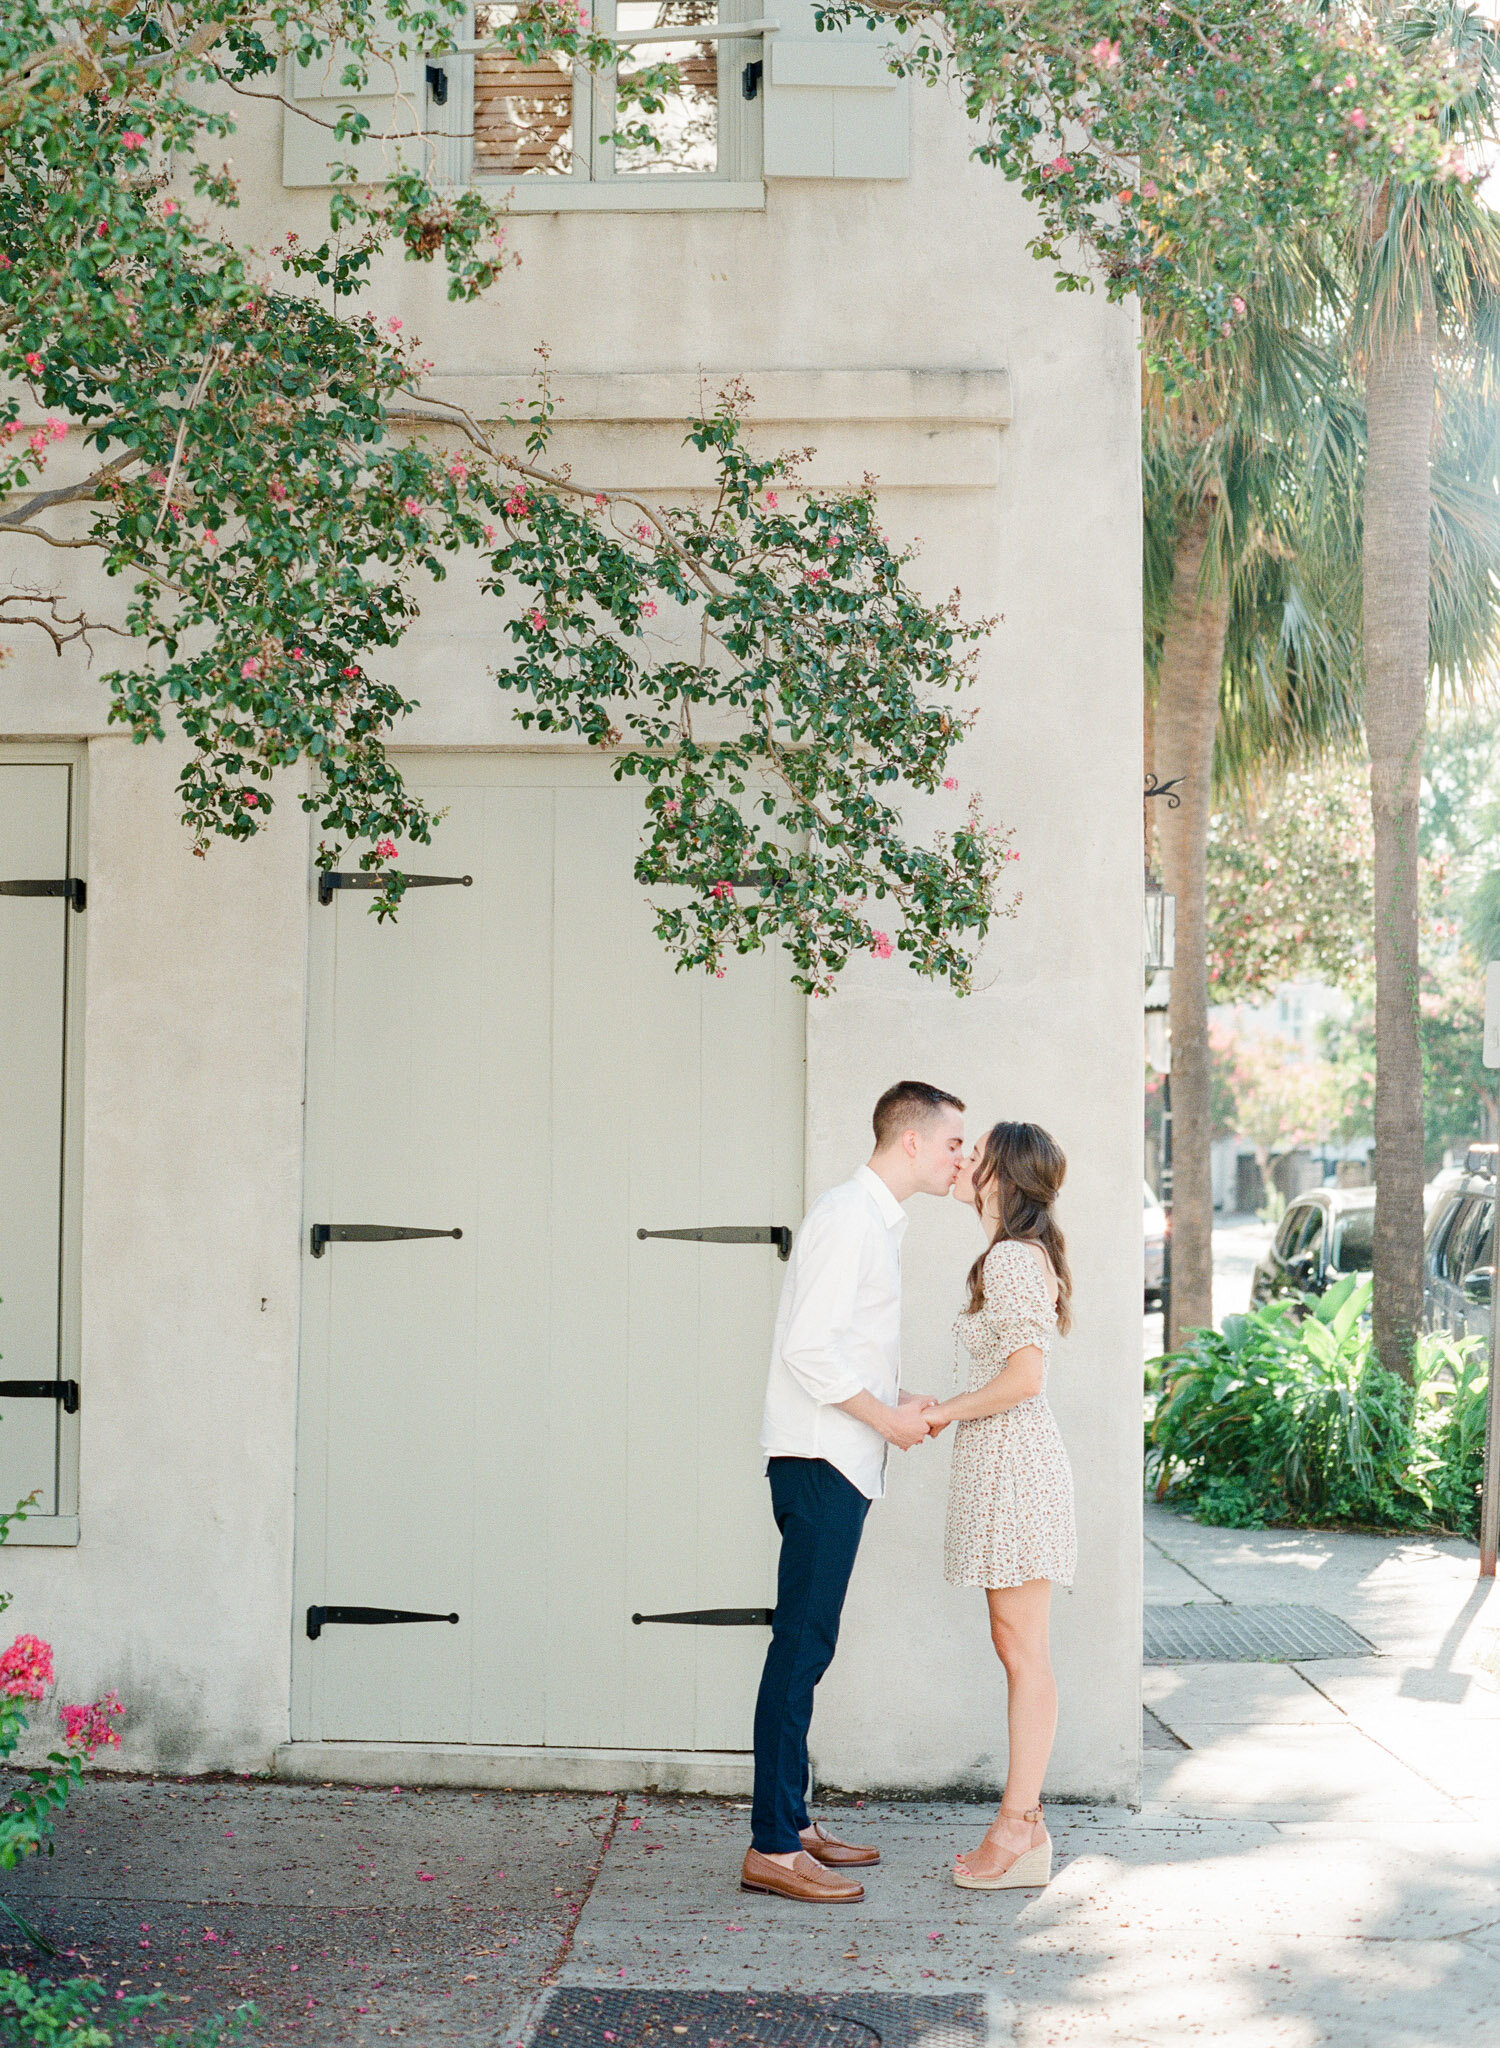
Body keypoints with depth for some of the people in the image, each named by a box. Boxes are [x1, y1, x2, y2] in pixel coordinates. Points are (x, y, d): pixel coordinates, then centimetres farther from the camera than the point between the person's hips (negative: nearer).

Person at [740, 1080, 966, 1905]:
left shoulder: (875, 1220, 18)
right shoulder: (849, 1217, -14)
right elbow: (808, 1348, -21)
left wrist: (900, 1401, 13)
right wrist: (887, 1416, -13)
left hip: (839, 1463, 10)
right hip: (821, 1462, -10)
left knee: (807, 1646, 13)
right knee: (801, 1646, -8)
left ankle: (792, 1823, 20)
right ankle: (771, 1848, -5)